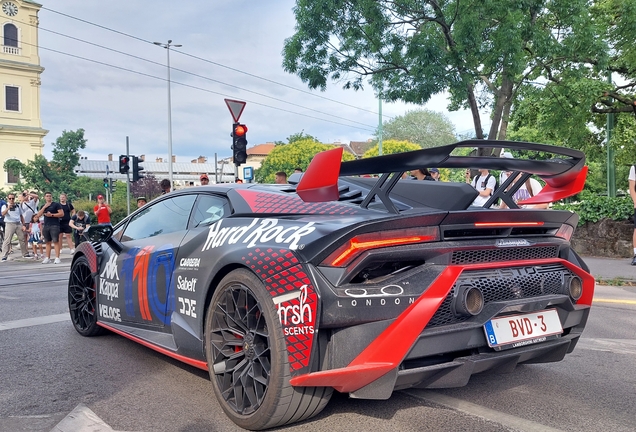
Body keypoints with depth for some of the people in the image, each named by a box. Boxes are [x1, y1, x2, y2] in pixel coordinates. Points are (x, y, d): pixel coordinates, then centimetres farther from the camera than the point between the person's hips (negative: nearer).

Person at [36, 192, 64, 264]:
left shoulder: (56, 204, 2)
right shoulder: (43, 206, 19)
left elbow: (62, 214, -6)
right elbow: (38, 215, 7)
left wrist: (52, 215, -12)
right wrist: (44, 207, -2)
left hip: (54, 225, -6)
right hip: (46, 226, 6)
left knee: (56, 241, -10)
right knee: (47, 242, 8)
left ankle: (57, 258, -12)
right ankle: (47, 258, 12)